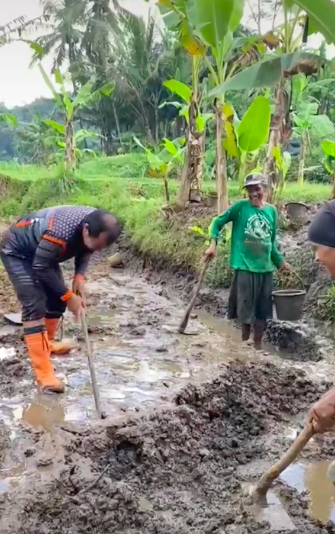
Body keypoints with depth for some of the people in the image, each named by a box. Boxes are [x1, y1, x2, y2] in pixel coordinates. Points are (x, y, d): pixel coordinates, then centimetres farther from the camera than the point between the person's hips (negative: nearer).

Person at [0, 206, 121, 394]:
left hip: (40, 251, 8)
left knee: (57, 298, 12)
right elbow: (41, 268, -30)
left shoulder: (96, 226, -19)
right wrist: (69, 296, -22)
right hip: (16, 251, -8)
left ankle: (47, 344, 37)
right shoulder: (61, 234, -43)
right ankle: (43, 372, -15)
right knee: (35, 306, -17)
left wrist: (79, 277, -17)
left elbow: (85, 251, 0)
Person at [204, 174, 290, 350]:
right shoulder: (240, 206, -6)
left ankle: (258, 344, 27)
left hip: (265, 267, 4)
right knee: (245, 308, 3)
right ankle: (245, 342, 21)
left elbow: (272, 242, 15)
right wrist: (213, 244, -16)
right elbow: (218, 222, -2)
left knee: (262, 309, 11)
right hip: (245, 266, -4)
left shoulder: (272, 210, 6)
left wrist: (280, 261, 13)